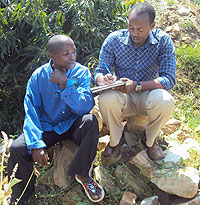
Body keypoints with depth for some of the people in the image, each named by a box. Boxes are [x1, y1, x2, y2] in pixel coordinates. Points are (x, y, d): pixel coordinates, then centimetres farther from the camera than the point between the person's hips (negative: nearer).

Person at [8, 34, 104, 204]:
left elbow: (86, 107, -21)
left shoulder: (82, 72, -9)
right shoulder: (39, 76, -8)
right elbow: (31, 112, -13)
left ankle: (82, 174, -11)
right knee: (17, 148, -23)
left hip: (73, 126, 0)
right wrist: (36, 144, -25)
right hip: (47, 127, 1)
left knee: (90, 121, -33)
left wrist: (65, 83, -29)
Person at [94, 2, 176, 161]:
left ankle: (150, 139, 0)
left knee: (165, 101, -34)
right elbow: (99, 72, -7)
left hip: (148, 94, 0)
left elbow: (169, 79, -17)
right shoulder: (114, 39, -9)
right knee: (106, 99, -34)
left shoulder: (163, 41, -11)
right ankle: (117, 138, -1)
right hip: (122, 96, 1)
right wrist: (103, 79, -34)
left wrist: (136, 86, -32)